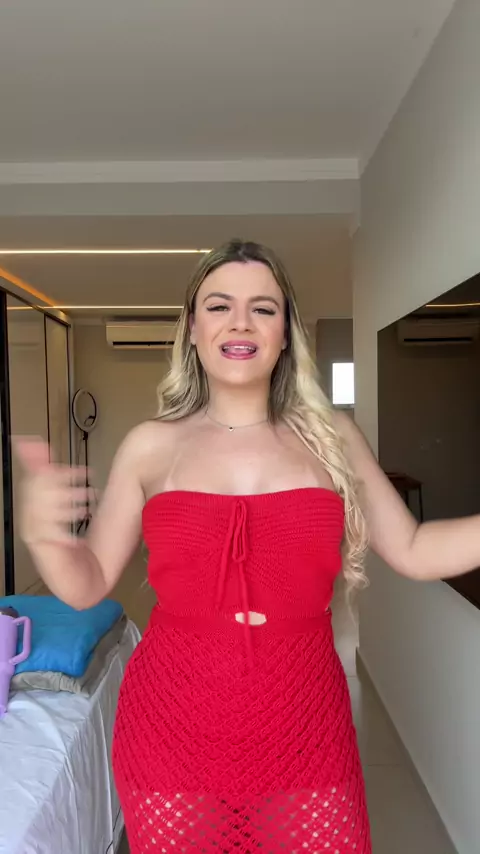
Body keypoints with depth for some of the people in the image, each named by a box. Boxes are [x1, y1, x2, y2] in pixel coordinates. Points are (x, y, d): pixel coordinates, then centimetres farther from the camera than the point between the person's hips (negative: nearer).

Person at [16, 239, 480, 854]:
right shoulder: (151, 446, -4)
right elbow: (88, 585, 0)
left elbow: (414, 551, 3)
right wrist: (41, 533, -19)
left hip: (302, 726, 1)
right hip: (173, 728, 0)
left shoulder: (332, 437, -2)